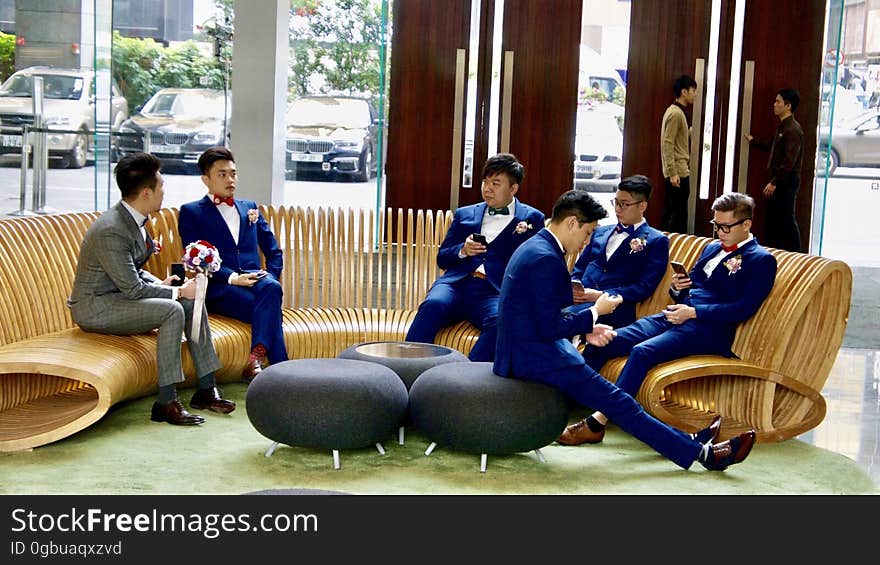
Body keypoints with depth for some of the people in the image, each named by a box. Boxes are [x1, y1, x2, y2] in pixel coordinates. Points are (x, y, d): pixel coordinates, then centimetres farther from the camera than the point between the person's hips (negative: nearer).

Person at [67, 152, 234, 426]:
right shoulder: (111, 231, -26)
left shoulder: (134, 219, 4)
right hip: (95, 307, -10)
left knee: (192, 301, -1)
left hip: (119, 295, 10)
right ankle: (166, 403, -22)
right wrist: (177, 291, -15)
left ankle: (205, 389, 3)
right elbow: (133, 289, -24)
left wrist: (160, 283, 0)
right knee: (172, 310, -26)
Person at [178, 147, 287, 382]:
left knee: (271, 289, -36)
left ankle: (255, 361, -44)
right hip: (220, 287, -4)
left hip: (255, 278, 4)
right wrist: (232, 277, -16)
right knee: (268, 309, -34)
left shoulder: (250, 208, 26)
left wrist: (269, 279, 3)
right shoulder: (191, 212, 12)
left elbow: (273, 251, 24)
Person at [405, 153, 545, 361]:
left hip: (496, 291, -2)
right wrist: (463, 250, 2)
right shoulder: (464, 214, 26)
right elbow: (442, 258, 22)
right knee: (433, 305, -32)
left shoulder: (531, 218, 17)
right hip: (456, 283, 3)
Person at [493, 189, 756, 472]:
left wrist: (585, 327, 7)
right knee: (617, 402, -4)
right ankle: (703, 452, 2)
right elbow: (550, 329, -23)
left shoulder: (535, 247, 10)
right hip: (534, 357, -10)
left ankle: (686, 441, 23)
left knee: (610, 395, 15)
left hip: (523, 350, 10)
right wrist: (595, 312, -10)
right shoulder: (546, 259, -22)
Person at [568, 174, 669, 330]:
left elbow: (644, 287, -4)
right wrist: (574, 286, 0)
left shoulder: (656, 241, 7)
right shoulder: (600, 231, 25)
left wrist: (601, 295, -15)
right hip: (579, 299, 5)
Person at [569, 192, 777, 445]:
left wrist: (693, 312, -16)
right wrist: (677, 288, 5)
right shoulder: (711, 248, 24)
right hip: (674, 317, 8)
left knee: (642, 351, -33)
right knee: (600, 343, -11)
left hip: (708, 329, -8)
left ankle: (597, 423, -34)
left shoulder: (761, 260, 0)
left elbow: (745, 307, -11)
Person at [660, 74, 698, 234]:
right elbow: (667, 145, -20)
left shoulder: (677, 111, 16)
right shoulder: (675, 113, -15)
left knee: (670, 212, 12)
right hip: (678, 173, -10)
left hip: (678, 172, 10)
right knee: (678, 215, -6)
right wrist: (673, 173, -22)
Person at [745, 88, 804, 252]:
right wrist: (753, 141, 39)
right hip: (779, 181, 10)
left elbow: (790, 161, -23)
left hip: (786, 182, -10)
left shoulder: (793, 130, -17)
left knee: (786, 220, -5)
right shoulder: (782, 127, 14)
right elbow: (772, 147, 30)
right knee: (773, 219, 14)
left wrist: (774, 182, -24)